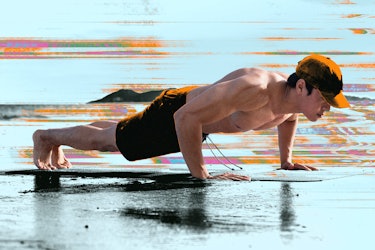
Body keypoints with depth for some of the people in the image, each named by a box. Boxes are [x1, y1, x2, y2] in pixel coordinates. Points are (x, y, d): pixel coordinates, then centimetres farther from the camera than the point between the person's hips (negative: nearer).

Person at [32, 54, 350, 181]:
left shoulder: (295, 99, -19)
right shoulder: (253, 89, -46)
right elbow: (186, 117, -45)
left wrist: (286, 159, 6)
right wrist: (200, 175, -40)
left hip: (198, 114, 8)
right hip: (174, 112, -8)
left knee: (121, 134, 30)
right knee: (107, 139, 14)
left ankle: (56, 142, 53)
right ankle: (48, 136, 40)